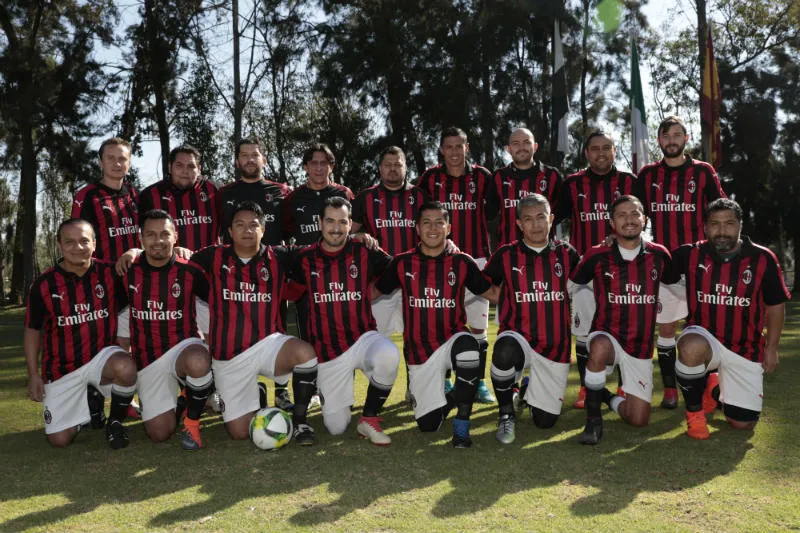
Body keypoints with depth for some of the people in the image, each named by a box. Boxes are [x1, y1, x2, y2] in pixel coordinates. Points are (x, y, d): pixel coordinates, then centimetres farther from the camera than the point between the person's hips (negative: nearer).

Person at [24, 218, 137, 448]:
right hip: (62, 368, 1)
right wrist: (33, 375, 1)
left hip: (102, 355, -1)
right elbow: (32, 330, 5)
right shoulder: (44, 285, -5)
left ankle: (116, 422, -8)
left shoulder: (110, 273, -7)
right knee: (60, 439, -2)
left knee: (125, 367, -37)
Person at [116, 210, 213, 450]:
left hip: (184, 347, -2)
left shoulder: (189, 272, -7)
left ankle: (192, 421, -13)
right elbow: (122, 323, 12)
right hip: (147, 359, 3)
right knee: (159, 433, -4)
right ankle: (171, 402, 32)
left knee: (198, 362, -41)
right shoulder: (128, 274, 0)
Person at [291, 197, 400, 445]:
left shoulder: (365, 253, -2)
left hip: (362, 338, -1)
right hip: (327, 351, 1)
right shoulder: (304, 259, 0)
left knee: (388, 355, -37)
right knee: (336, 428, 2)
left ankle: (369, 419, -12)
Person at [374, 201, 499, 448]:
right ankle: (446, 399, 39)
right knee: (428, 424, 2)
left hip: (452, 339, -1)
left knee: (467, 347, -39)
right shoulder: (402, 263, 1)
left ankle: (461, 425, -21)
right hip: (419, 351, 1)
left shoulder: (462, 262, 0)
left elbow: (494, 293, 3)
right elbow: (372, 292, 7)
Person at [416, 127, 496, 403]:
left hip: (476, 258, 0)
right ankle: (444, 383, 18)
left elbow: (493, 212, 10)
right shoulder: (430, 178, 2)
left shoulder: (482, 176, 2)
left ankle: (480, 384, 15)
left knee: (478, 325, 3)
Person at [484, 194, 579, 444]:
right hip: (518, 338, -2)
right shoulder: (506, 255, 0)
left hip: (556, 348, 2)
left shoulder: (566, 253, 4)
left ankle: (531, 389, 41)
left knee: (545, 421, 5)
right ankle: (506, 414, -13)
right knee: (505, 349, -40)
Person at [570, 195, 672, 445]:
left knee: (638, 420, 1)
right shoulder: (598, 256, -10)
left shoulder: (659, 255, -3)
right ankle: (593, 418, -19)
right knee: (600, 348, -41)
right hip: (607, 337, -3)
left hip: (641, 347, 3)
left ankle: (608, 397, 36)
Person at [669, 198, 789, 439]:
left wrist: (771, 348, 4)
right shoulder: (690, 255, -7)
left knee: (743, 422, 1)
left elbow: (775, 306, 4)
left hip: (745, 349, 2)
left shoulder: (762, 259, -6)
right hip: (703, 338, -1)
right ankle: (694, 411, -12)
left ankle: (715, 387, 37)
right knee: (692, 346, -40)